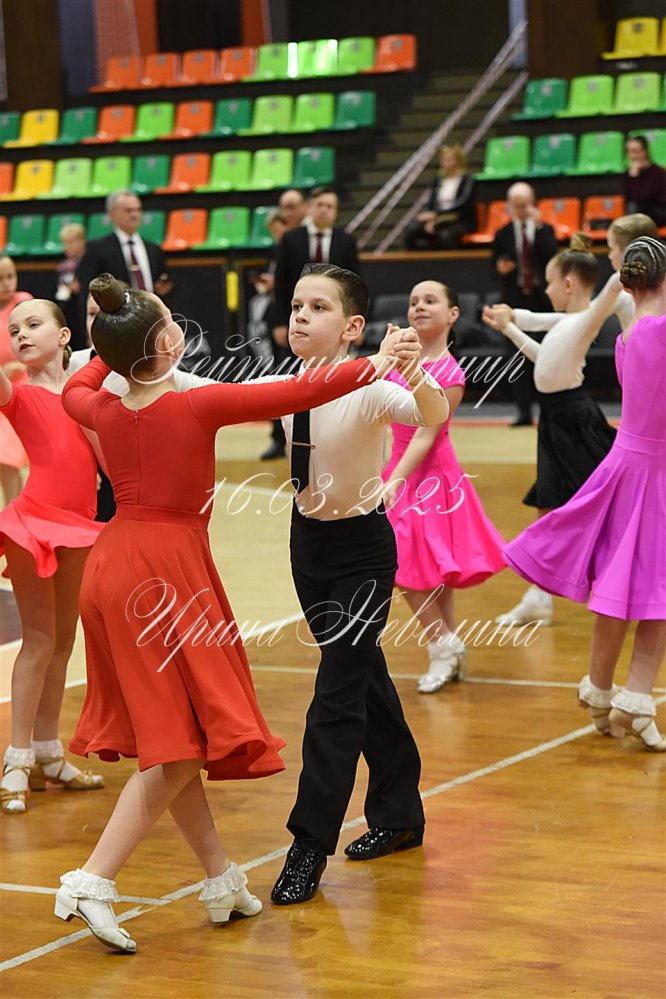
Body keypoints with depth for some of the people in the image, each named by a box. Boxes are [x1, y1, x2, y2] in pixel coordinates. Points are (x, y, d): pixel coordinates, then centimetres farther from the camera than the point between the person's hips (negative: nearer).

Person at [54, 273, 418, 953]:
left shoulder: (103, 409, 4)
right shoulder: (199, 405, -13)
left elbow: (73, 390, 29)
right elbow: (296, 393, -13)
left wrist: (112, 349, 40)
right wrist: (374, 365, -5)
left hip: (113, 566, 7)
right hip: (169, 571, -7)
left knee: (172, 737, 13)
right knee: (180, 747, -4)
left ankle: (221, 878, 22)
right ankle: (93, 882, -13)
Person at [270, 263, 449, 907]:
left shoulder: (368, 389, -24)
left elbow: (433, 416, -43)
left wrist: (416, 377, -64)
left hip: (361, 549, -7)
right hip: (308, 541, 7)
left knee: (338, 693, -8)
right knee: (362, 679, 19)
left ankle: (310, 846, 1)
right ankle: (399, 815, 35)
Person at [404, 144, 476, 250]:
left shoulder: (468, 180, 0)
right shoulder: (438, 180, 17)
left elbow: (461, 205, -13)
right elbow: (429, 204, 12)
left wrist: (435, 214, -22)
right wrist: (430, 220, -11)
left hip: (461, 222, -5)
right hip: (439, 221, 5)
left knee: (446, 236, -40)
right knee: (410, 234, -23)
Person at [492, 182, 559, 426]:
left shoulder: (545, 230, 4)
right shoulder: (503, 234, 7)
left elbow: (551, 256, -13)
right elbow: (495, 264, 9)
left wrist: (538, 226, -17)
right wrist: (500, 268, -14)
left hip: (542, 299, -1)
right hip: (516, 300, 1)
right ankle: (524, 411, 0)